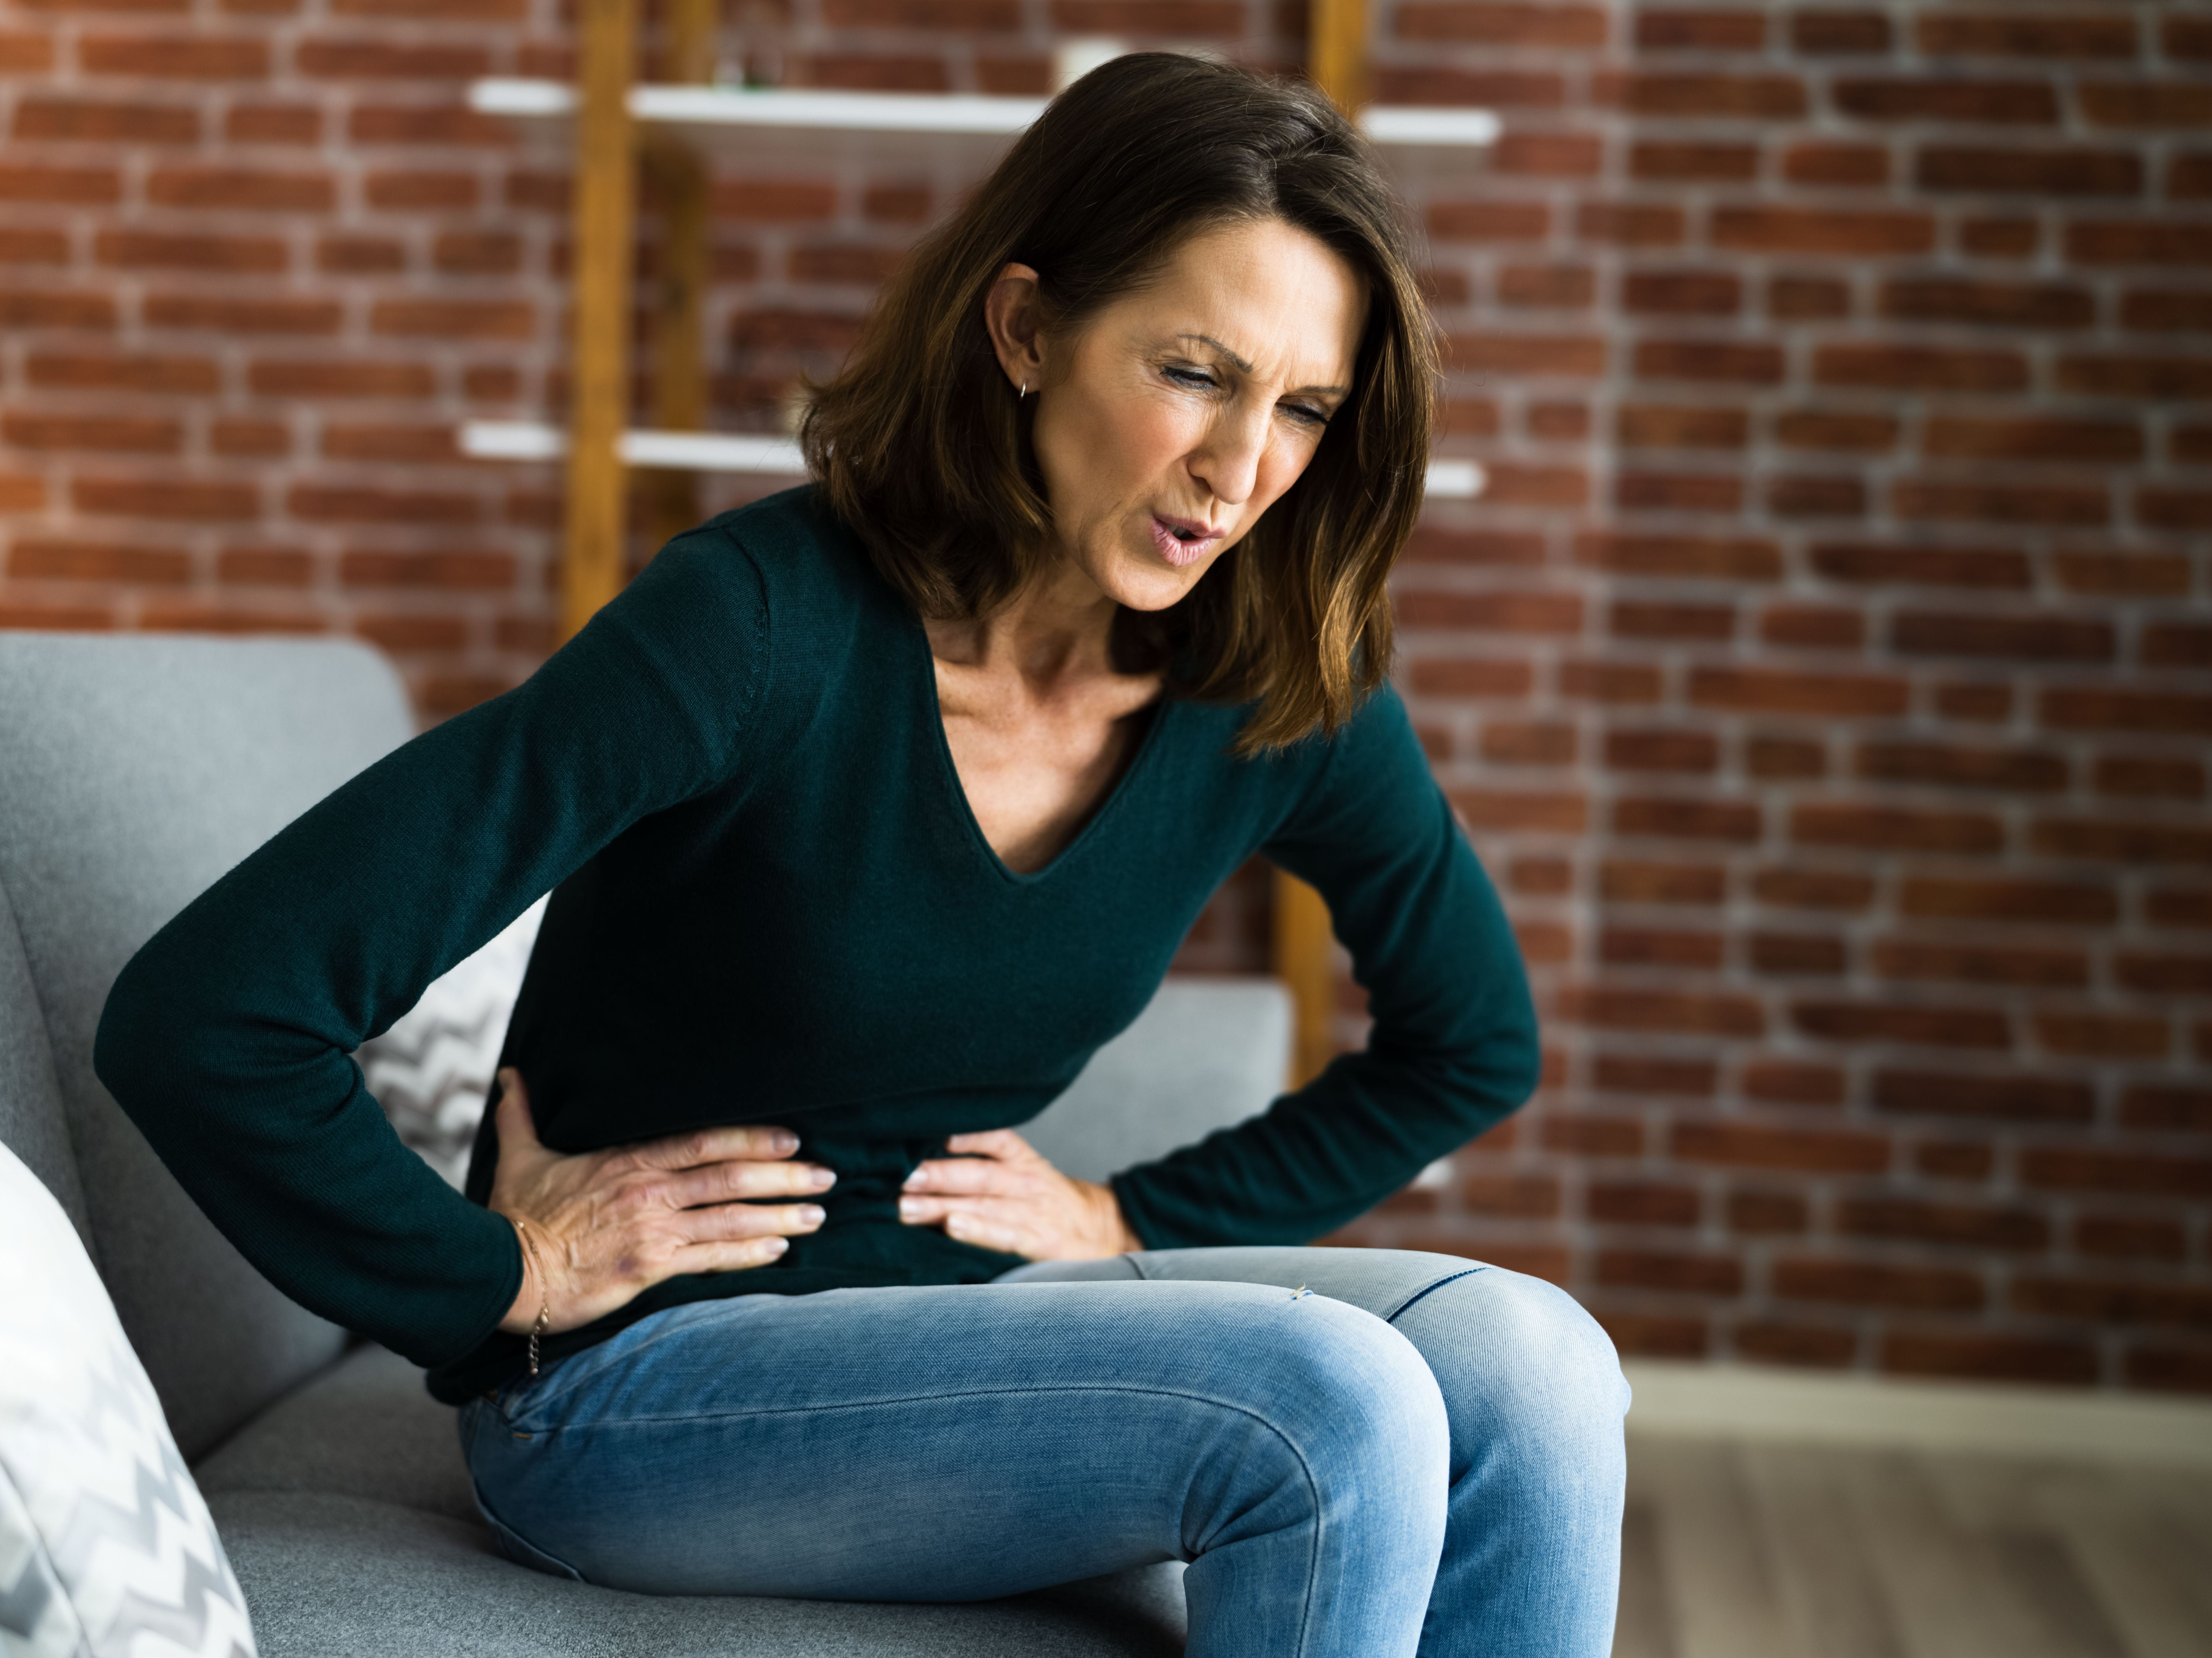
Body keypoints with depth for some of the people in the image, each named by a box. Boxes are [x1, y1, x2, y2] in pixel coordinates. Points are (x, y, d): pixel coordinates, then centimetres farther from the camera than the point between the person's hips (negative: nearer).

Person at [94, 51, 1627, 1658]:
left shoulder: (1283, 690, -6)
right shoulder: (765, 624, -24)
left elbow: (1475, 1043, 15)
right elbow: (198, 1016, -26)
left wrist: (1138, 1223, 5)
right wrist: (498, 1278, -14)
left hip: (957, 1294, 6)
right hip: (638, 1382, -5)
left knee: (1523, 1363, -20)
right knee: (1334, 1412, -27)